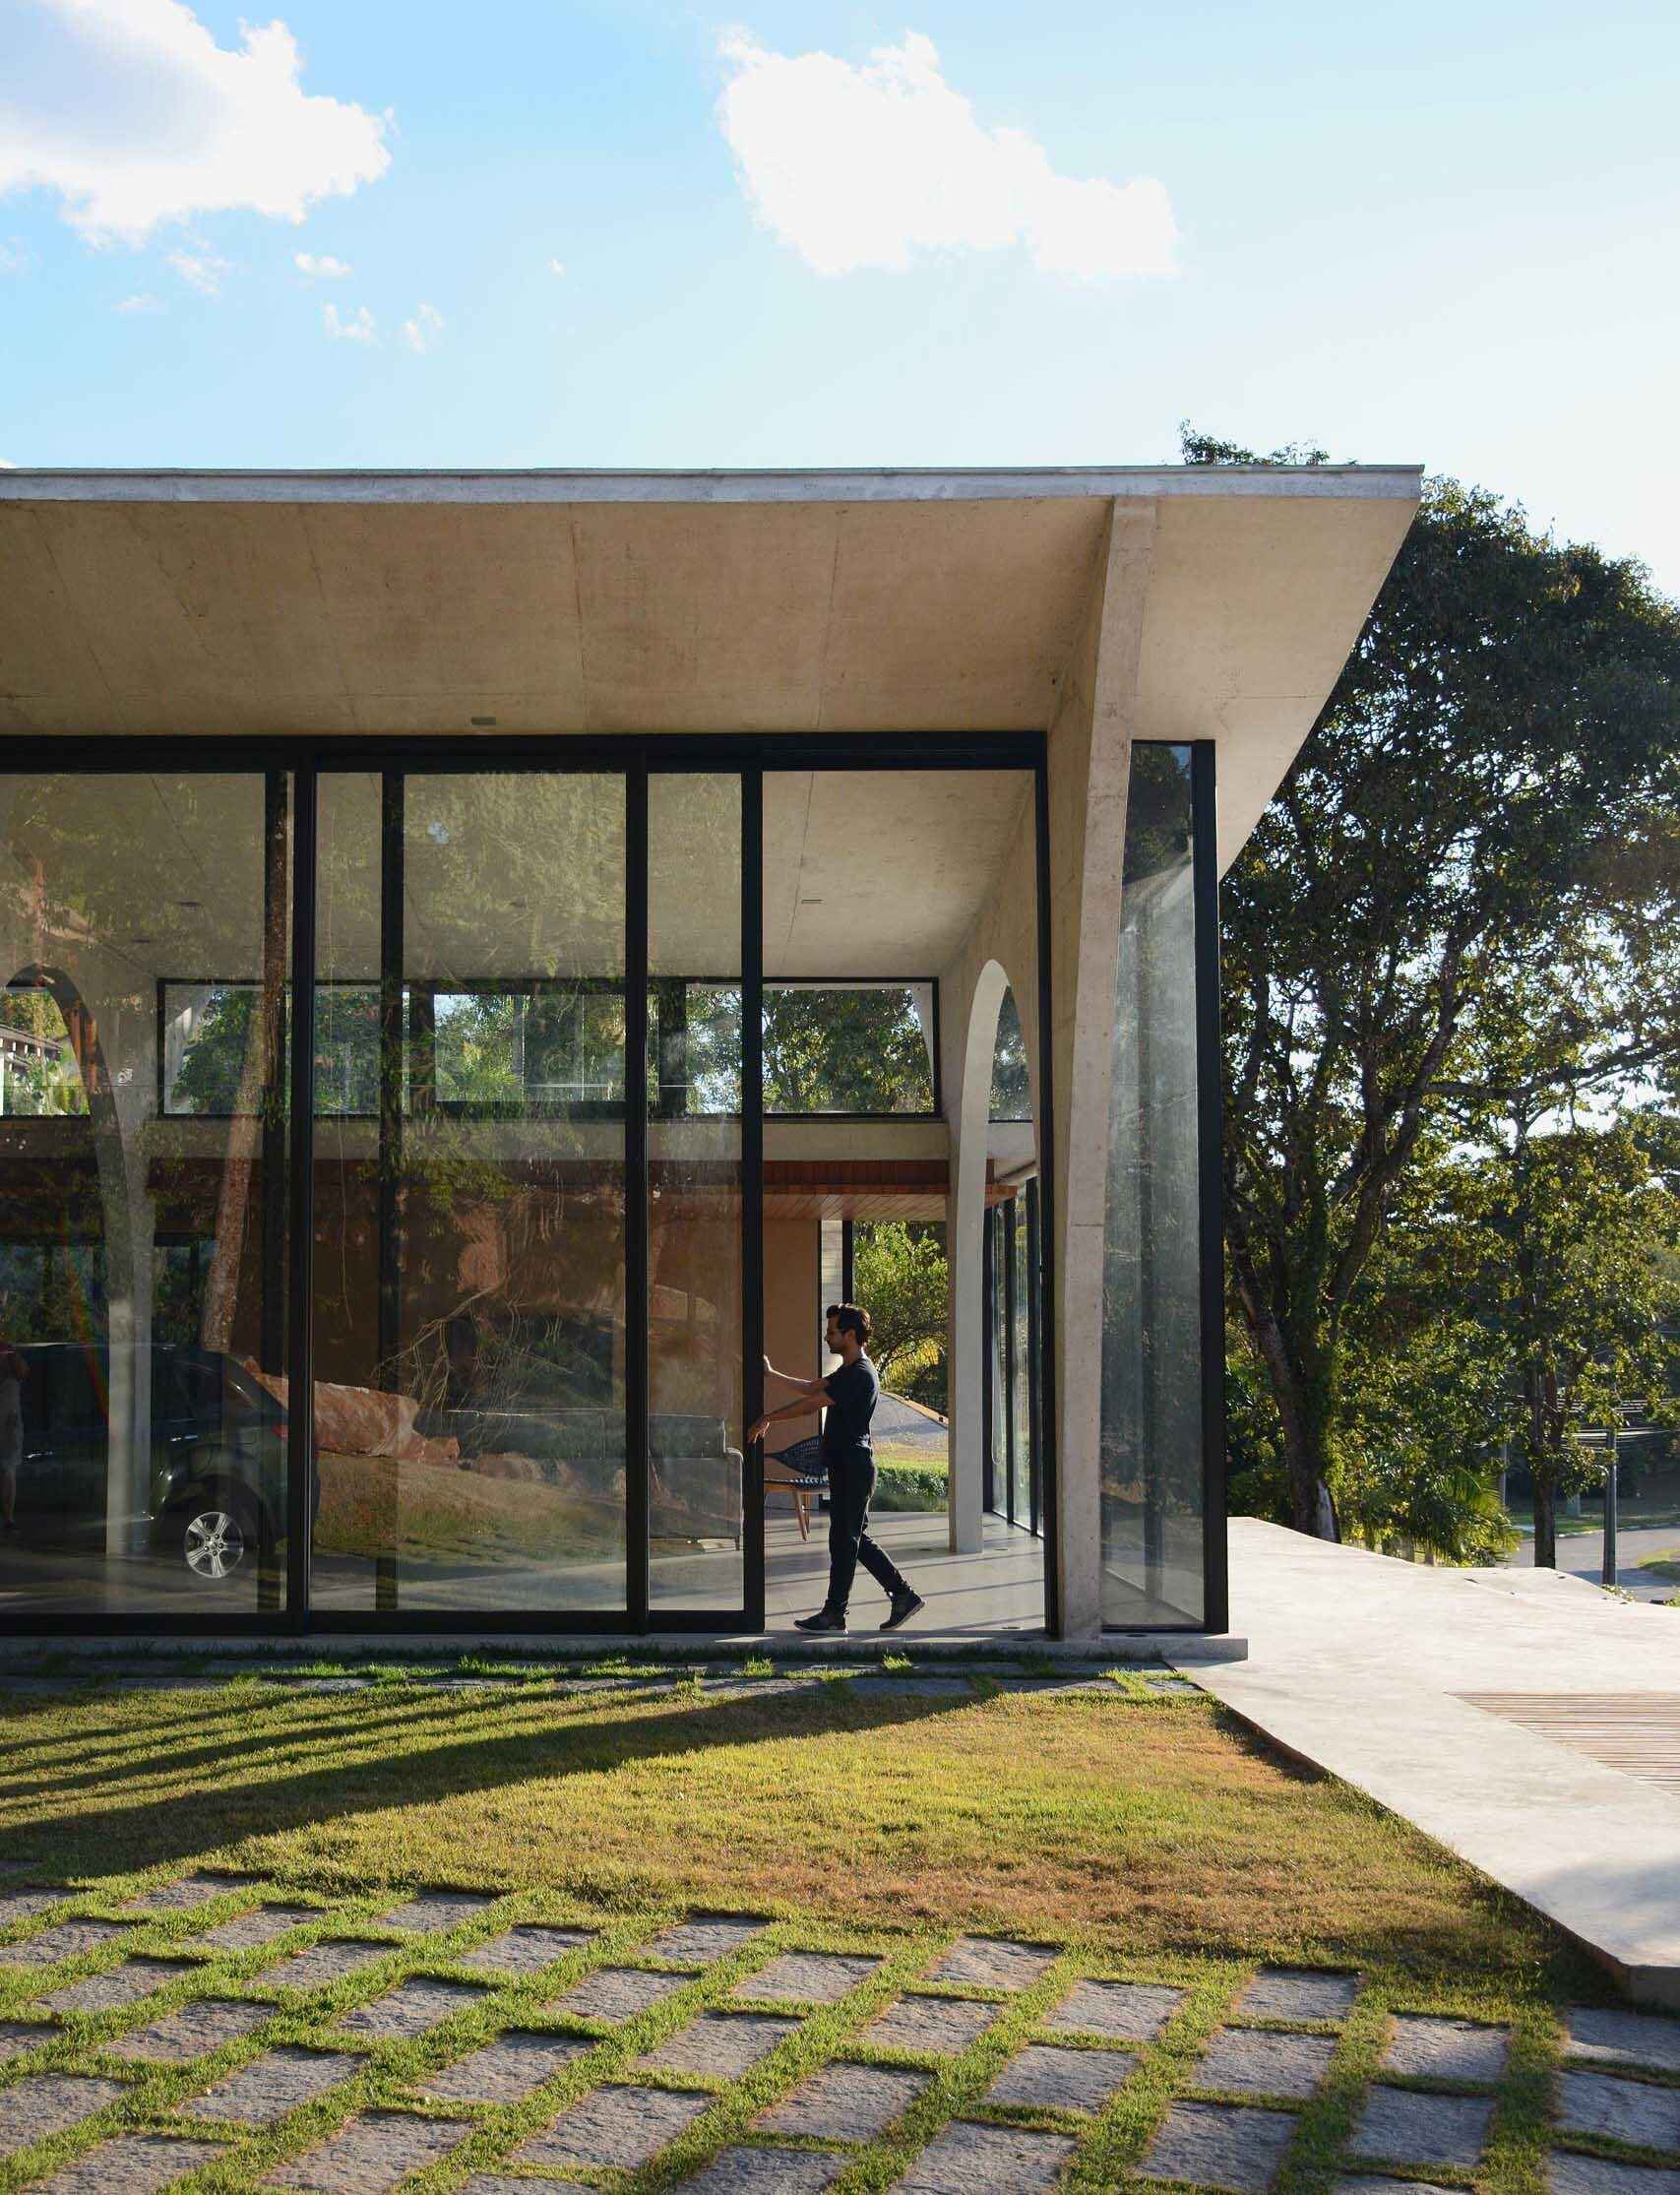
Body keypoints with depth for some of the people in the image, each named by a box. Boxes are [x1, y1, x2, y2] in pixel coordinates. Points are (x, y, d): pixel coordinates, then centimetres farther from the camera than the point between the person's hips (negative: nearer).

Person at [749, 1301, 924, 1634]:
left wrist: (768, 1418, -11)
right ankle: (904, 1594, 15)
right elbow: (811, 1388, 20)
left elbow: (810, 1403, -18)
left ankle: (834, 1613, 4)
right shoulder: (848, 1371, 15)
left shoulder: (860, 1375, -18)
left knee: (844, 1540, -2)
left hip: (853, 1469, -10)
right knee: (856, 1539, 12)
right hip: (845, 1466, 10)